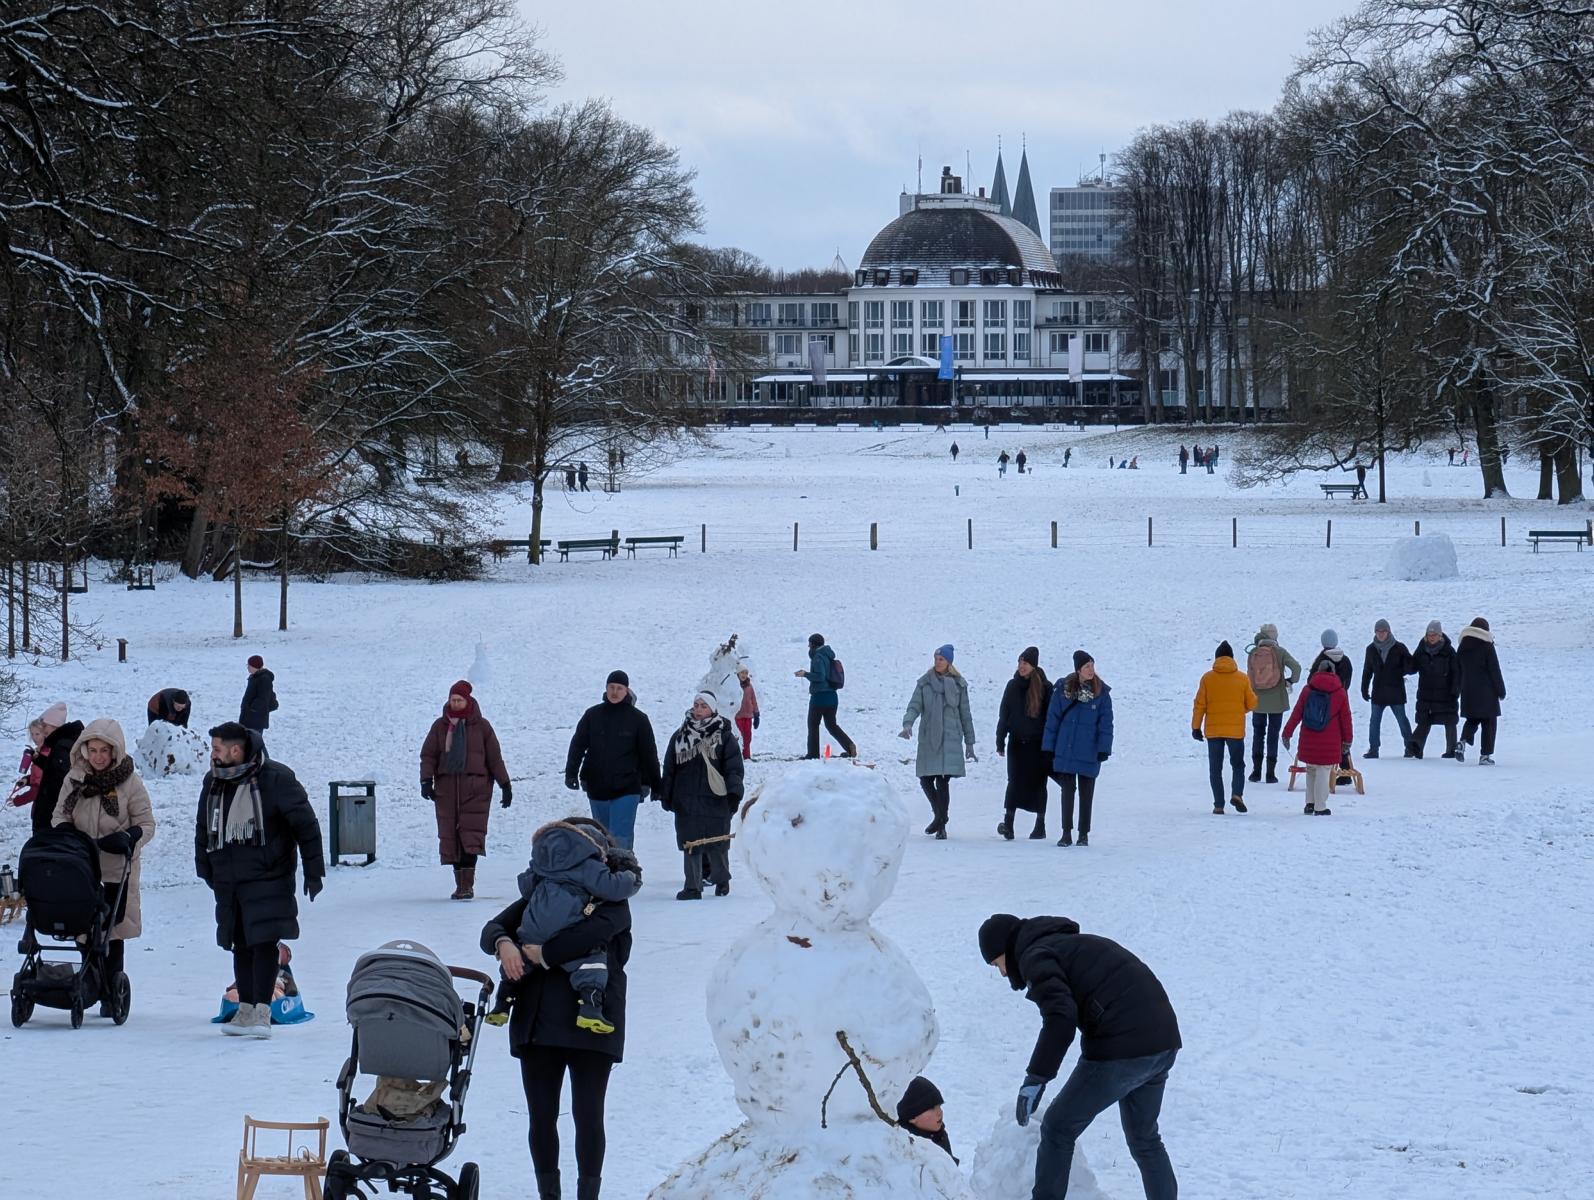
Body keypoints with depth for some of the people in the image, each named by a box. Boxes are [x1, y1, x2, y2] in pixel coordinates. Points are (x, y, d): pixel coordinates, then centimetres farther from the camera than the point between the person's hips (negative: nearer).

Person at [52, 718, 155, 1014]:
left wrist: (127, 839, -22)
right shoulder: (74, 779, 4)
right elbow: (60, 815, 12)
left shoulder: (129, 782, -6)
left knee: (111, 933, -2)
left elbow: (146, 825, -2)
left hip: (116, 870, -3)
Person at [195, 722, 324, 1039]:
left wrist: (313, 870, -7)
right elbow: (203, 829, 22)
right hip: (228, 882, 6)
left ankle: (262, 1011, -12)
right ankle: (245, 1010, 17)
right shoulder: (213, 782, 9)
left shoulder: (276, 779, -11)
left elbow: (306, 824, -7)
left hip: (268, 879, -6)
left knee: (264, 942, -13)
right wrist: (204, 868, 19)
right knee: (241, 945, 10)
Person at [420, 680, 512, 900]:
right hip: (446, 787, 3)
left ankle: (467, 885, -16)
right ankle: (460, 884, 9)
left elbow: (495, 757, 7)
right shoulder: (440, 726, 10)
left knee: (471, 836, -14)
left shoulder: (481, 726, 5)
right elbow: (428, 755, 8)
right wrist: (426, 780, -7)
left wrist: (505, 785, 6)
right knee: (450, 836, 1)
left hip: (475, 787, -3)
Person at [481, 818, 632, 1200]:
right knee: (541, 1117, 6)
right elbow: (492, 929, 10)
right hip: (538, 1022, 4)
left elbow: (596, 930, -17)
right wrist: (504, 944, -13)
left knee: (588, 1116, -2)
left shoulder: (612, 901, 5)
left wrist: (543, 953, -16)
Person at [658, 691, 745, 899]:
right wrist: (666, 796, 11)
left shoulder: (724, 736, 1)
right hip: (687, 801, 3)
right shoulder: (680, 736, 10)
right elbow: (669, 768, 13)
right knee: (690, 844, 3)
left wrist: (734, 793, -12)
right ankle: (692, 887, 9)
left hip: (716, 801, -3)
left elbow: (734, 767, -2)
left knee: (717, 844, 5)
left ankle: (721, 880, 25)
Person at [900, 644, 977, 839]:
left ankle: (941, 825, 0)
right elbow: (914, 706, 2)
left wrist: (969, 743, 10)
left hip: (951, 739, -2)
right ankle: (939, 815, 27)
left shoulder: (959, 684, 6)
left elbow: (965, 714, 10)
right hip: (928, 739, 2)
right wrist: (908, 724, -18)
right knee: (926, 780, 3)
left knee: (943, 781, -9)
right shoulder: (925, 683, 7)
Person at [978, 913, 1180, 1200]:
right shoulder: (1075, 944, 27)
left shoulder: (1035, 956, -2)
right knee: (1144, 1137, 23)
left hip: (1120, 1047, -9)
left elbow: (1060, 1017, -18)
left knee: (1058, 1128, 5)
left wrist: (1036, 1078, -16)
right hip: (1163, 1041, 9)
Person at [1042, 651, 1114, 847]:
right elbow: (1052, 718, 2)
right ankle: (1066, 833, 8)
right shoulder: (1063, 689, -2)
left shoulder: (1101, 692, -3)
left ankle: (1084, 834, 16)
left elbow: (1105, 722, -1)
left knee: (1086, 793, 7)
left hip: (1089, 752, 0)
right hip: (1066, 750, 0)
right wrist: (1049, 747, 0)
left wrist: (1104, 748, -8)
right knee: (1067, 791, 3)